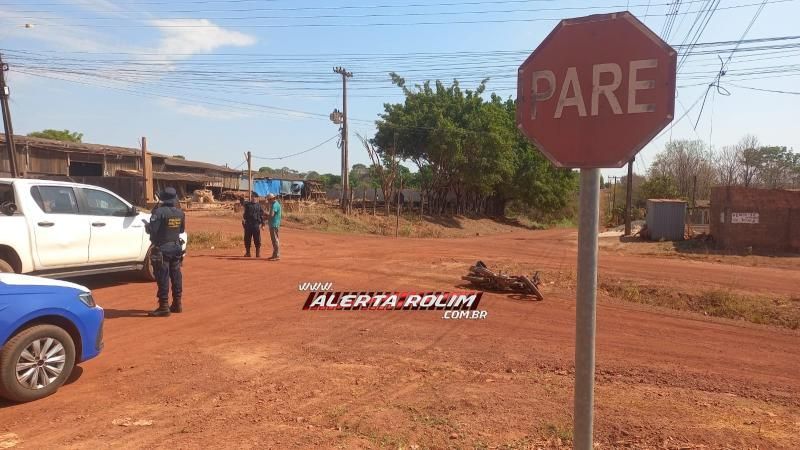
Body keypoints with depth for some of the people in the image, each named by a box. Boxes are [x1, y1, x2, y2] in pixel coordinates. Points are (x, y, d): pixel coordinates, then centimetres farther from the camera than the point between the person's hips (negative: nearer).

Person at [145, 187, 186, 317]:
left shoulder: (160, 212, -16)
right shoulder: (180, 213, 3)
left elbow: (151, 229, -17)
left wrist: (154, 215, 1)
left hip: (162, 249, -6)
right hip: (176, 248, 6)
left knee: (163, 278, -3)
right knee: (176, 276, 14)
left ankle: (163, 307, -1)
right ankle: (177, 304, 23)